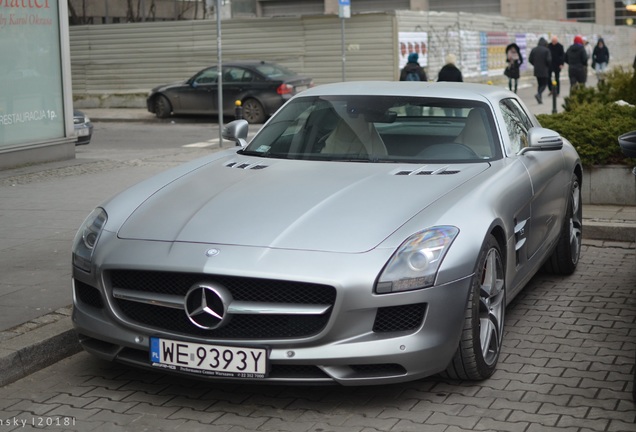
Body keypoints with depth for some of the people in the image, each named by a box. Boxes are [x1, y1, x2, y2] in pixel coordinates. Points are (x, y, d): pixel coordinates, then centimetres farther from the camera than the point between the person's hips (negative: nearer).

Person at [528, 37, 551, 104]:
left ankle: (540, 98, 9)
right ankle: (539, 94, -23)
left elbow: (530, 59, 4)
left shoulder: (534, 49, 3)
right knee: (544, 84, 1)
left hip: (537, 70, 5)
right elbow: (549, 60, -16)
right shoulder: (546, 50, -12)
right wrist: (548, 66, 3)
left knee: (539, 84, 14)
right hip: (544, 71, -5)